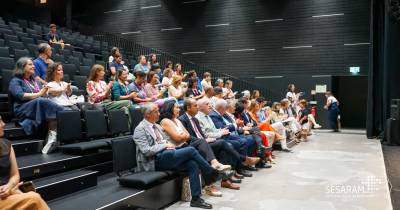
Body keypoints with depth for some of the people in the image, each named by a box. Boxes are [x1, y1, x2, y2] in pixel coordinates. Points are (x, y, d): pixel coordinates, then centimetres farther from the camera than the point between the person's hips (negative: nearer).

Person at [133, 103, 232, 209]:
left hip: (167, 155, 8)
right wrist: (165, 145, -12)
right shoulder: (140, 129, -6)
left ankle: (196, 198, -14)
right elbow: (146, 151, -15)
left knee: (192, 164, -18)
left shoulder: (157, 126, 19)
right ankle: (214, 173, -8)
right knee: (191, 150, -22)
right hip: (157, 160, -8)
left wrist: (169, 145, 0)